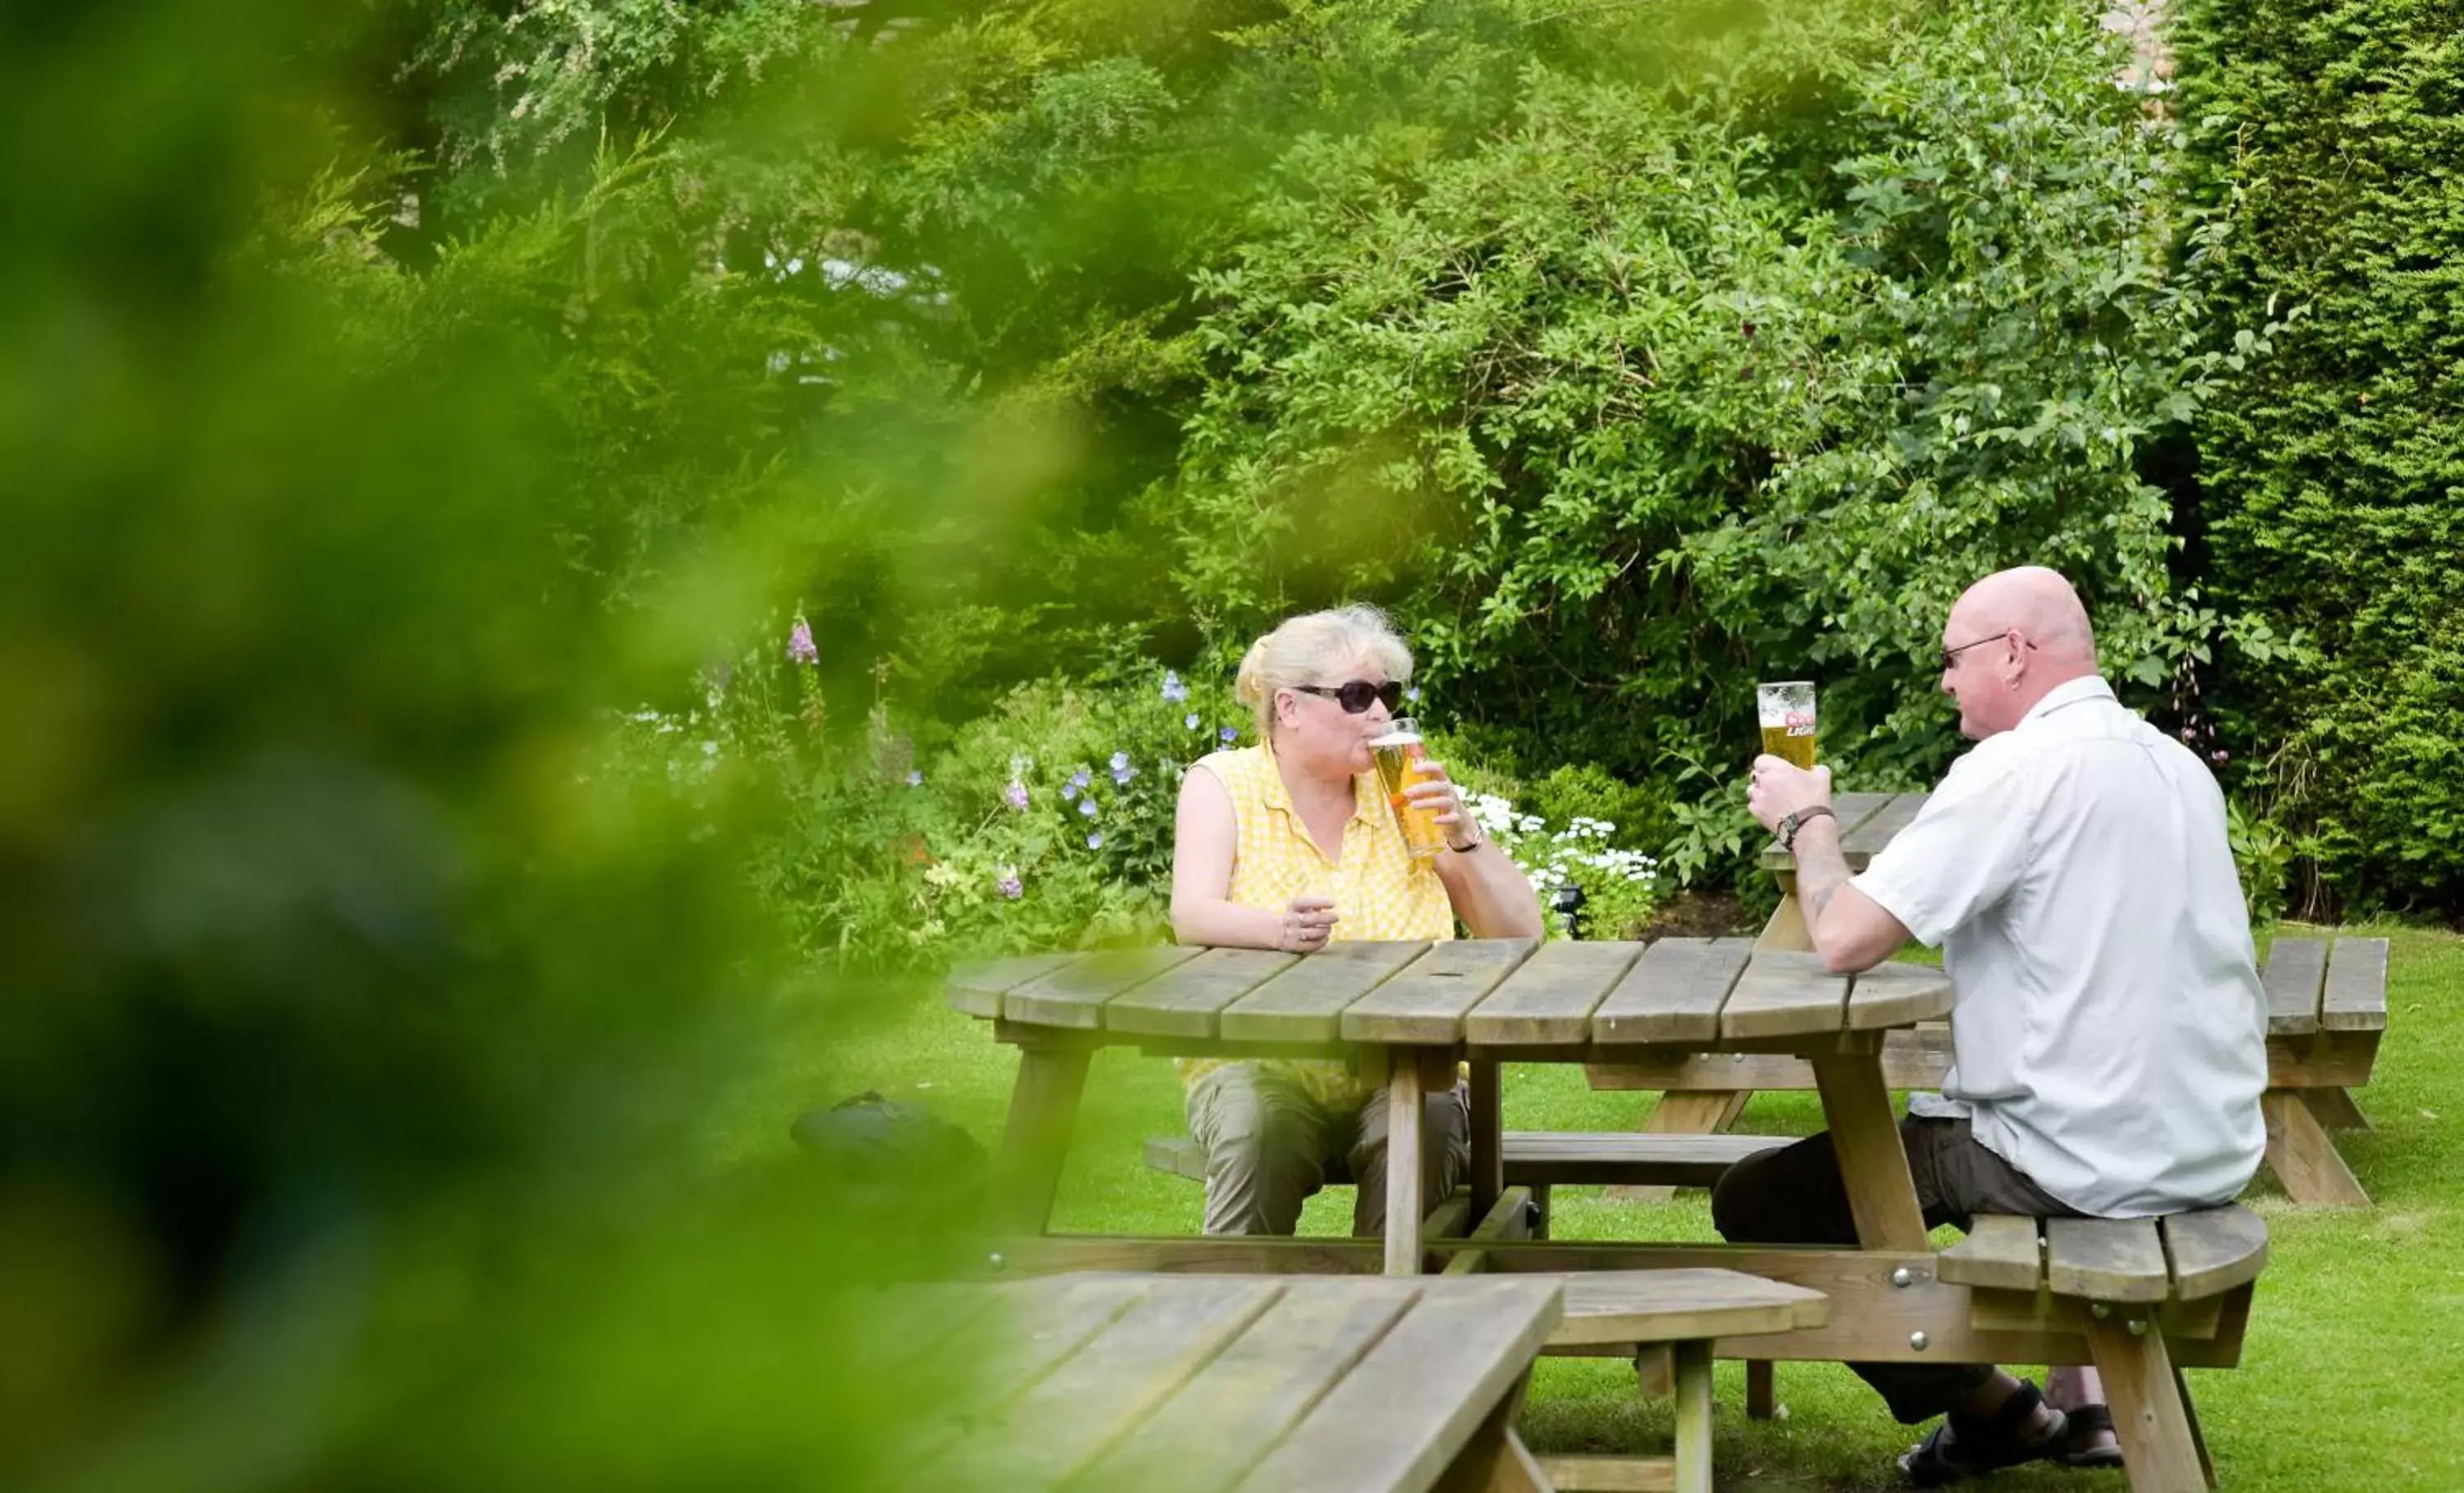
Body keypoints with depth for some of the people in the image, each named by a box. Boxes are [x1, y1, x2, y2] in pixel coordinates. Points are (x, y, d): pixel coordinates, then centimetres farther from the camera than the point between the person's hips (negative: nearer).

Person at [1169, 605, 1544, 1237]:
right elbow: (1192, 916, -14)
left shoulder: (1403, 792, 10)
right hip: (1261, 1061, -1)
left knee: (1425, 1125, -30)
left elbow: (1521, 934, 7)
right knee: (1258, 1126, -33)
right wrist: (1280, 929, -35)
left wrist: (1464, 837, -10)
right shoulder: (1223, 784, 4)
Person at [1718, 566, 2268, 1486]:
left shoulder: (2015, 768, -16)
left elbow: (1845, 938, -19)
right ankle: (2085, 1391, 24)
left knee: (1755, 1201, 5)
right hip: (2215, 1150, 8)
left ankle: (1993, 1412, 12)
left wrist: (1808, 820, 0)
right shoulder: (2177, 765, 9)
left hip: (2088, 1164, -8)